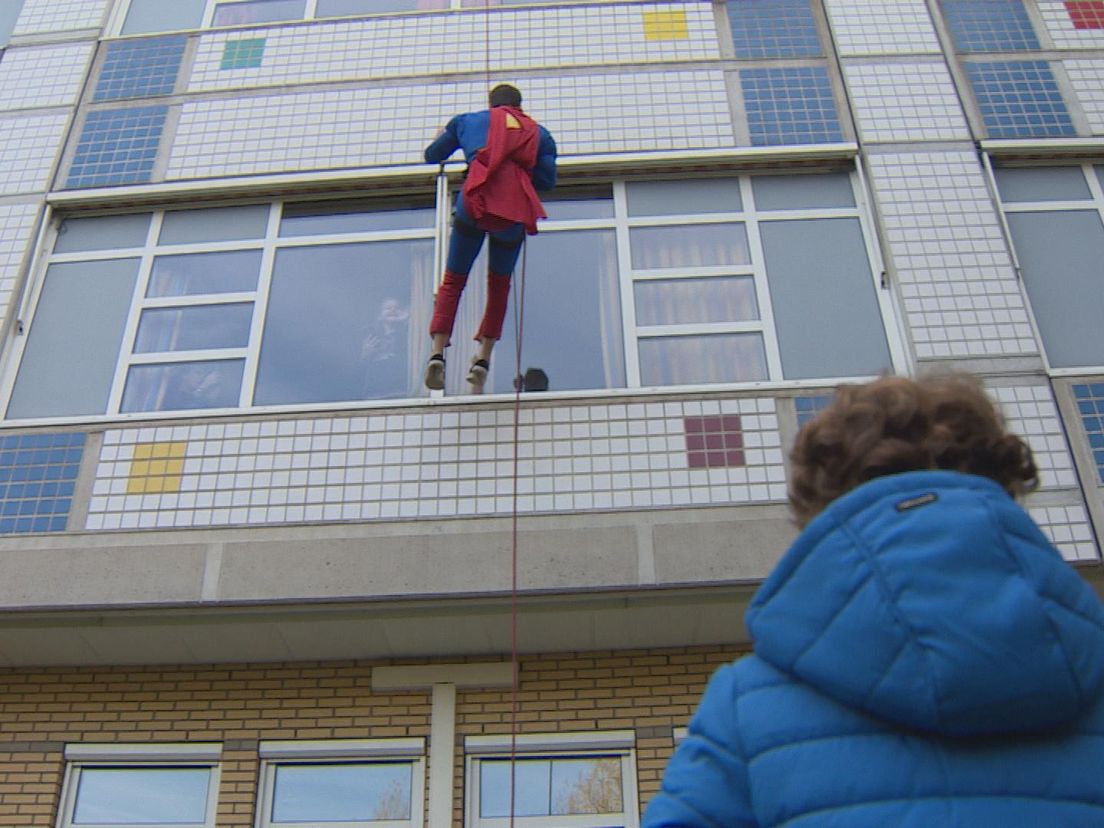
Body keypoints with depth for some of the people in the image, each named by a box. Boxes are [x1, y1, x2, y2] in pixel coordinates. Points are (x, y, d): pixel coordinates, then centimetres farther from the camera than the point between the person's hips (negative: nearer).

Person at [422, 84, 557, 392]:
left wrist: (442, 136, 52)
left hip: (474, 203, -1)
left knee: (453, 281, 10)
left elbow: (432, 156, 30)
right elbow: (547, 180, 16)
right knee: (499, 285, 19)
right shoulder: (539, 132, 25)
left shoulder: (468, 120, 23)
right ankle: (483, 357, 9)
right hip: (514, 213, 1)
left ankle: (437, 353, -6)